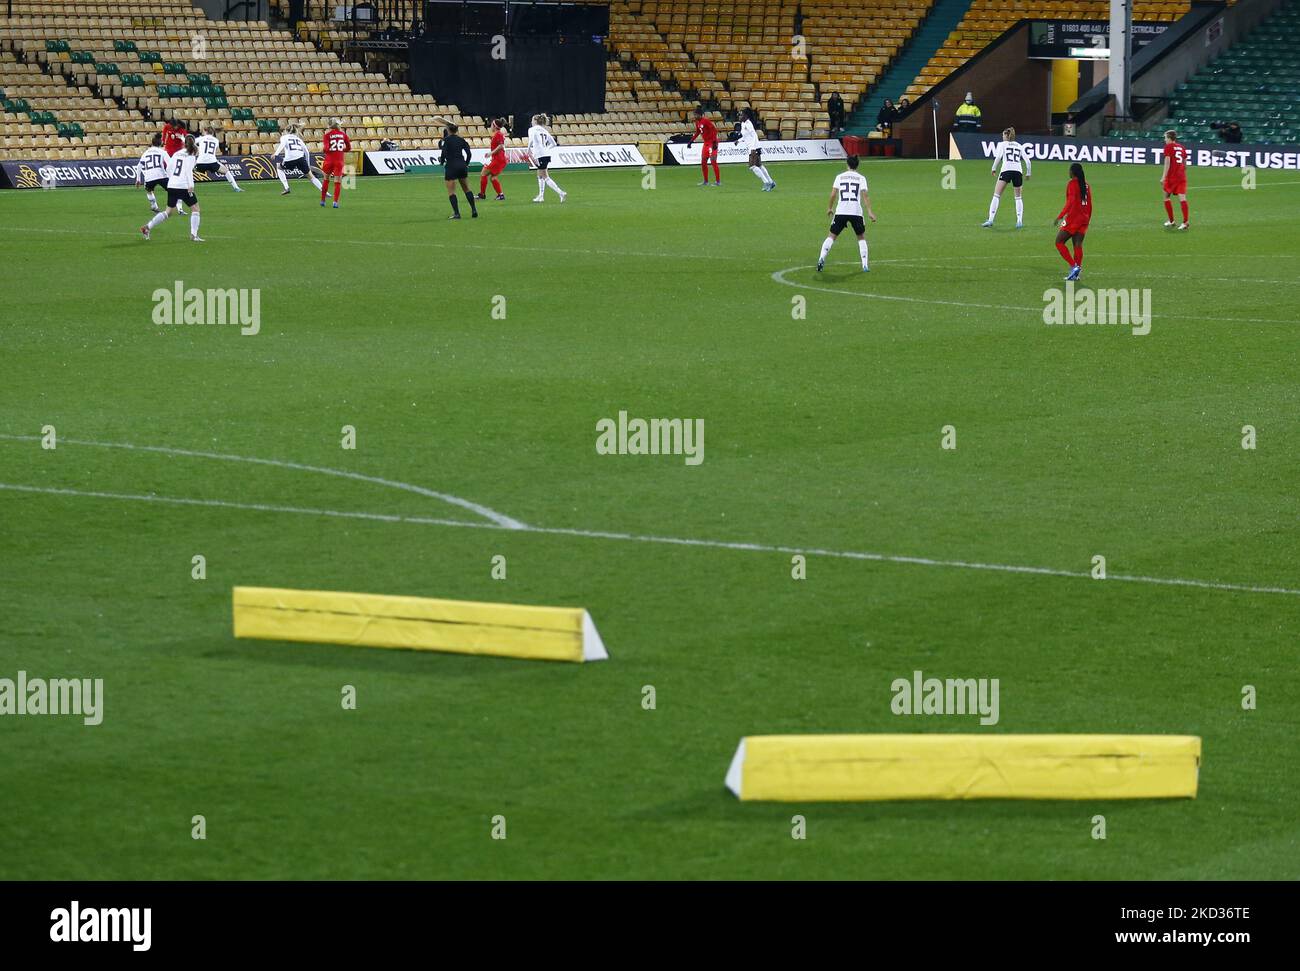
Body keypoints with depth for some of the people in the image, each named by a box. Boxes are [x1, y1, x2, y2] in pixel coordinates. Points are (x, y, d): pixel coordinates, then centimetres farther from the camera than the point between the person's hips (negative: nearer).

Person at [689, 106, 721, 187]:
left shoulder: (706, 121, -18)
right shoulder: (697, 122, 9)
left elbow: (714, 130, -22)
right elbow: (697, 132, 24)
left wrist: (714, 142, -27)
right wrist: (691, 141, 19)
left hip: (712, 143, -9)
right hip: (705, 143, 9)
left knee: (713, 161, -10)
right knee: (703, 162, 12)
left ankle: (718, 181, -6)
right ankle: (706, 181, 22)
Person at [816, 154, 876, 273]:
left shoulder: (839, 177, 8)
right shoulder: (861, 178, 5)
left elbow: (833, 194, 3)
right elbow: (864, 195, -4)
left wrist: (829, 208, 16)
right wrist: (870, 211, -5)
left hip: (841, 211, 0)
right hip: (856, 212, 0)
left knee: (832, 236, 9)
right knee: (861, 237, 16)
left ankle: (822, 258, -10)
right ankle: (865, 265, 8)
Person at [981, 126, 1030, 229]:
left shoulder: (1002, 144, 11)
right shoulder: (1019, 146, 21)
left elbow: (998, 156, -7)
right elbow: (1028, 161, 14)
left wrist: (994, 168, 2)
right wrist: (1028, 173, 24)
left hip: (1006, 170, -3)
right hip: (1018, 171, 3)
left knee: (996, 195, -4)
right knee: (1018, 197, 17)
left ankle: (991, 219, -17)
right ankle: (1019, 221, 3)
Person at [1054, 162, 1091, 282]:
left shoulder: (1073, 183, -10)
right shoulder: (1086, 184, 12)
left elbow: (1070, 202, -20)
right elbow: (1089, 205, 14)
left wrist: (1060, 216, -19)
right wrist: (1087, 220, 21)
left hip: (1073, 218, -7)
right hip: (1084, 219, 7)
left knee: (1059, 242, 2)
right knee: (1078, 245, 7)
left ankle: (1074, 266, -9)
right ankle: (1076, 273, 3)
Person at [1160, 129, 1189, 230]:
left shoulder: (1168, 147, -4)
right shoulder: (1182, 147, 14)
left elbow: (1167, 162, -13)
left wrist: (1163, 177, -15)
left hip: (1171, 176, -5)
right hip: (1182, 176, 5)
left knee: (1167, 197, 12)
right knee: (1182, 198, -3)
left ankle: (1171, 221, 15)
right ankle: (1185, 222, -14)